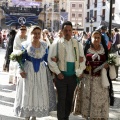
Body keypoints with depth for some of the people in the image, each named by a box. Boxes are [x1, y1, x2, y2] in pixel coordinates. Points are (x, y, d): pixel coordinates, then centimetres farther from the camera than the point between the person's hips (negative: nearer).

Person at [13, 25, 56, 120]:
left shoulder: (44, 45, 3)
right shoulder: (25, 44, -4)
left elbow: (47, 58, 7)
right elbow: (21, 59, -3)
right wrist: (21, 70, -11)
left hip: (41, 71, 3)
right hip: (28, 71, -2)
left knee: (40, 93, 7)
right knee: (28, 93, 3)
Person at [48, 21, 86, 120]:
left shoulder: (77, 44, 5)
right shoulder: (56, 43, -5)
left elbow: (82, 59, 9)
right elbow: (51, 59, -6)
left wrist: (80, 72, 1)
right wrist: (57, 72, -10)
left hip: (73, 75, 3)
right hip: (61, 75, -3)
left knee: (70, 98, 13)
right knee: (61, 99, 1)